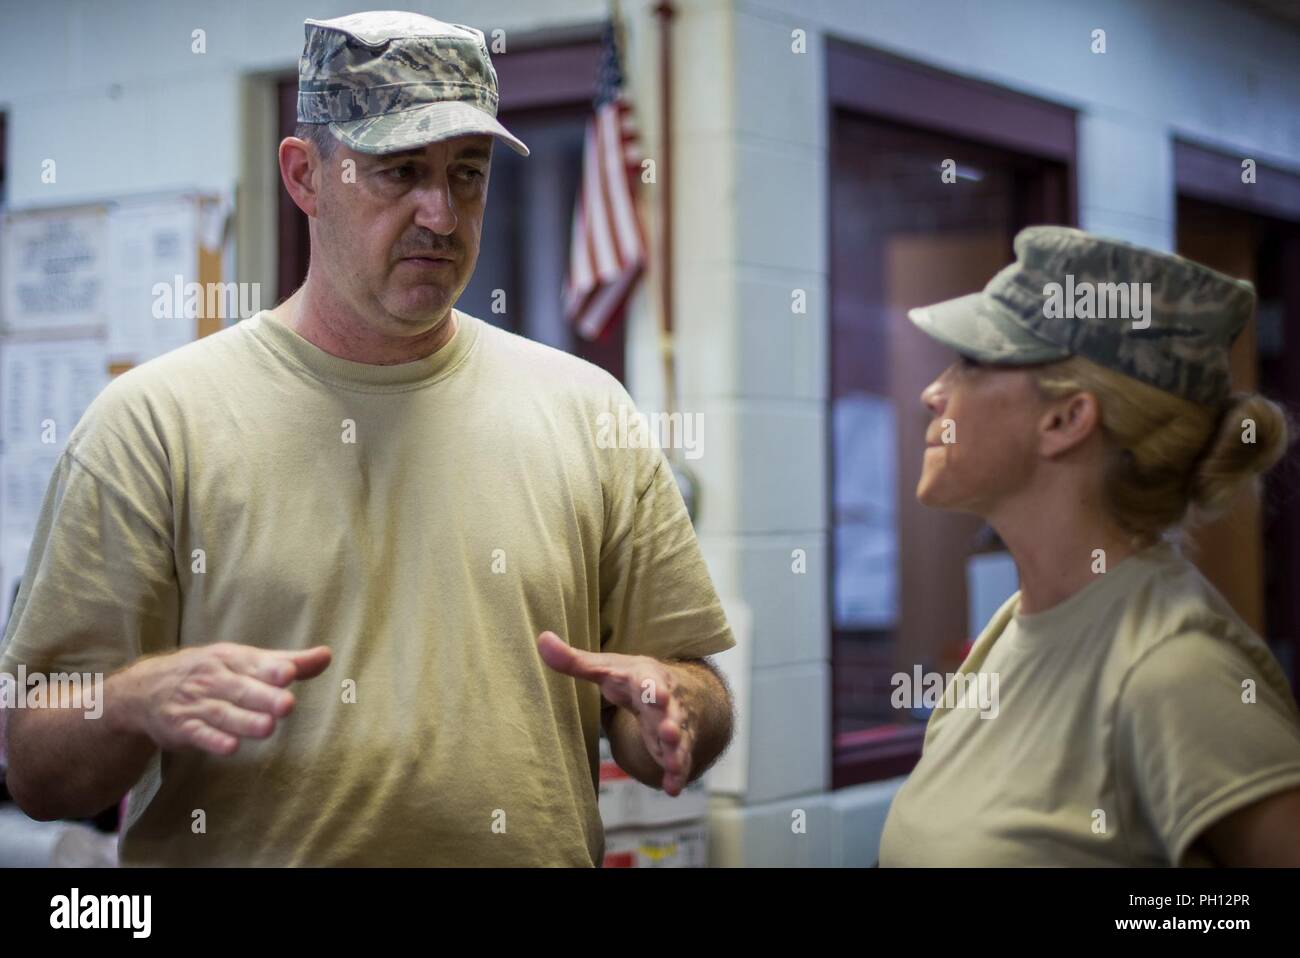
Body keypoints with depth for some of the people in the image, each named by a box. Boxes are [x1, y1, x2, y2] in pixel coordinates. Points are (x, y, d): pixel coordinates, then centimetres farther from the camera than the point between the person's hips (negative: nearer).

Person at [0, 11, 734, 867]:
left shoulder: (588, 412, 7)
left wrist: (665, 705, -10)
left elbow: (699, 695, 10)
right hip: (243, 851, -1)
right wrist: (140, 702, -20)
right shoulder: (153, 422, -1)